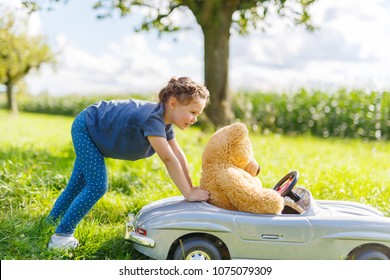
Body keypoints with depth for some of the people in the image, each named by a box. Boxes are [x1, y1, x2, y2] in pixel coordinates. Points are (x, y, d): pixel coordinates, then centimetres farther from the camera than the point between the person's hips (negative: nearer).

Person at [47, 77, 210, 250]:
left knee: (78, 184, 18)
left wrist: (190, 187, -11)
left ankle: (52, 220, 37)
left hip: (91, 132, 9)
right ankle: (61, 235, -6)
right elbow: (168, 159, -41)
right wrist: (188, 194, -37)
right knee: (97, 185, -15)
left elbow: (178, 155, -6)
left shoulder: (164, 122, -9)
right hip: (86, 126, -9)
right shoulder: (153, 119, -38)